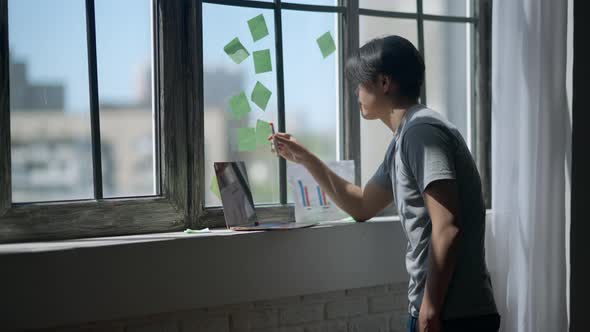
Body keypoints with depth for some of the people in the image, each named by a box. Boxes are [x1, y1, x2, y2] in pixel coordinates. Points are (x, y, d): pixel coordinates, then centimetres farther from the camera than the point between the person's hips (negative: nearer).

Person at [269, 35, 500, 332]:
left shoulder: (421, 131, -14)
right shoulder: (403, 140, 17)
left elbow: (447, 228, -21)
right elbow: (362, 206, 28)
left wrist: (430, 308, -20)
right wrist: (305, 158, 24)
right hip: (442, 308, 9)